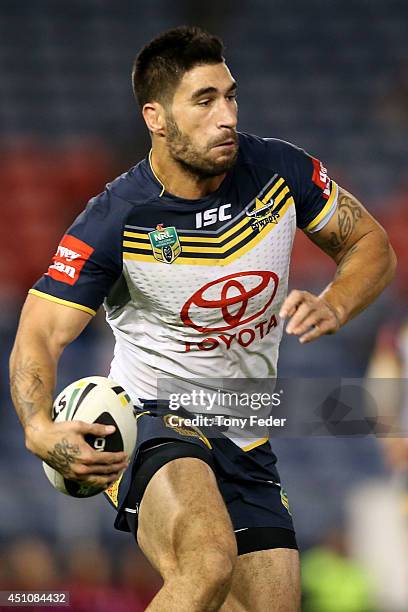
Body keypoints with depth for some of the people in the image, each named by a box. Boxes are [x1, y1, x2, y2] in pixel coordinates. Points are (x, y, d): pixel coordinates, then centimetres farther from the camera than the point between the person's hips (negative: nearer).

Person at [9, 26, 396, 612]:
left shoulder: (281, 170, -4)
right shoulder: (114, 221, -16)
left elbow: (371, 245, 10)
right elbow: (40, 336, -18)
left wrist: (333, 306, -13)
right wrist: (40, 430, -39)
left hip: (248, 443, 6)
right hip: (152, 426, -6)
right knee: (208, 563, -36)